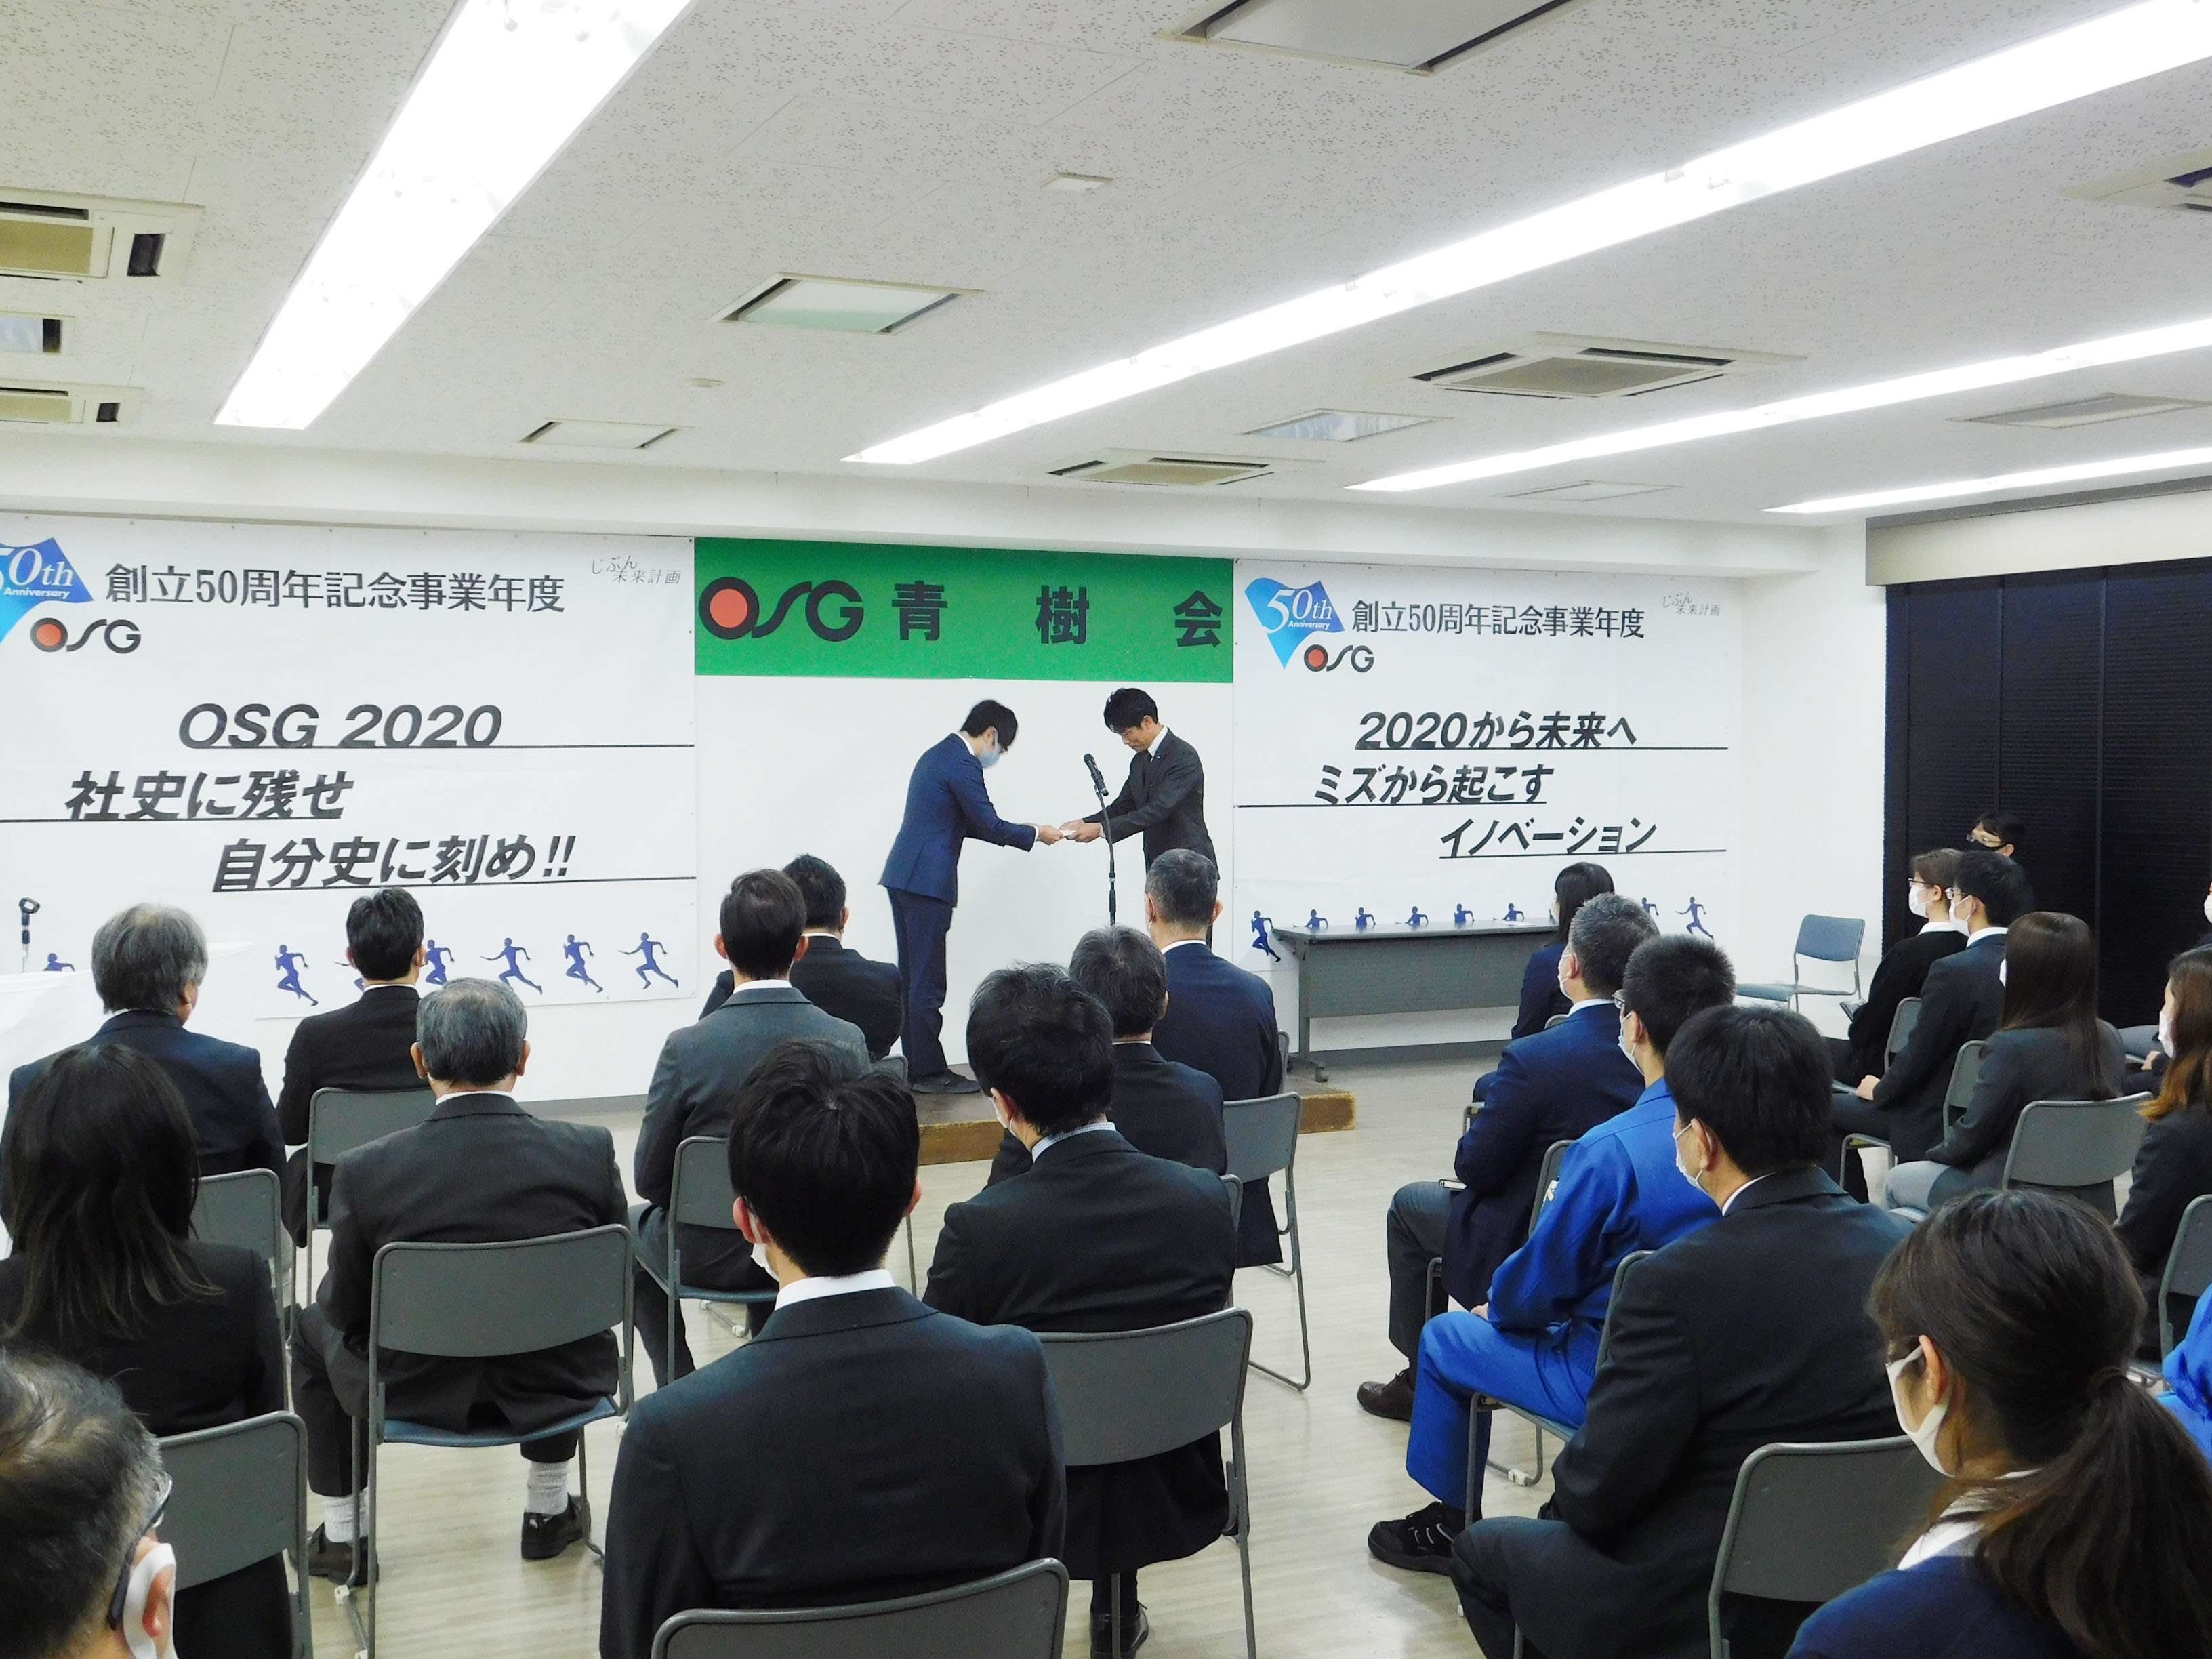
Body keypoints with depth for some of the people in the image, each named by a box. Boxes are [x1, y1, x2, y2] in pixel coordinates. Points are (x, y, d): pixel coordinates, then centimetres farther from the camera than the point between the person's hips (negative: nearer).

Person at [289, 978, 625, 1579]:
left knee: (314, 1326, 29)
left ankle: (340, 1535, 35)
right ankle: (548, 1511, 41)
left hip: (418, 1393, -1)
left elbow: (347, 1310, -8)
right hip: (555, 1387, 2)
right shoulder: (590, 1151, -16)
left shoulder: (365, 1171, -20)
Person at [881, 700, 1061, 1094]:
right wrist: (1035, 833, 1)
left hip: (904, 877, 10)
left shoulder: (937, 755, 18)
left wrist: (1015, 831, 20)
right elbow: (990, 825, -12)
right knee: (928, 983, -5)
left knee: (912, 976, 12)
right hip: (927, 880, -10)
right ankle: (930, 1071, 0)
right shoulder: (963, 764, -13)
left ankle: (916, 1064, 18)